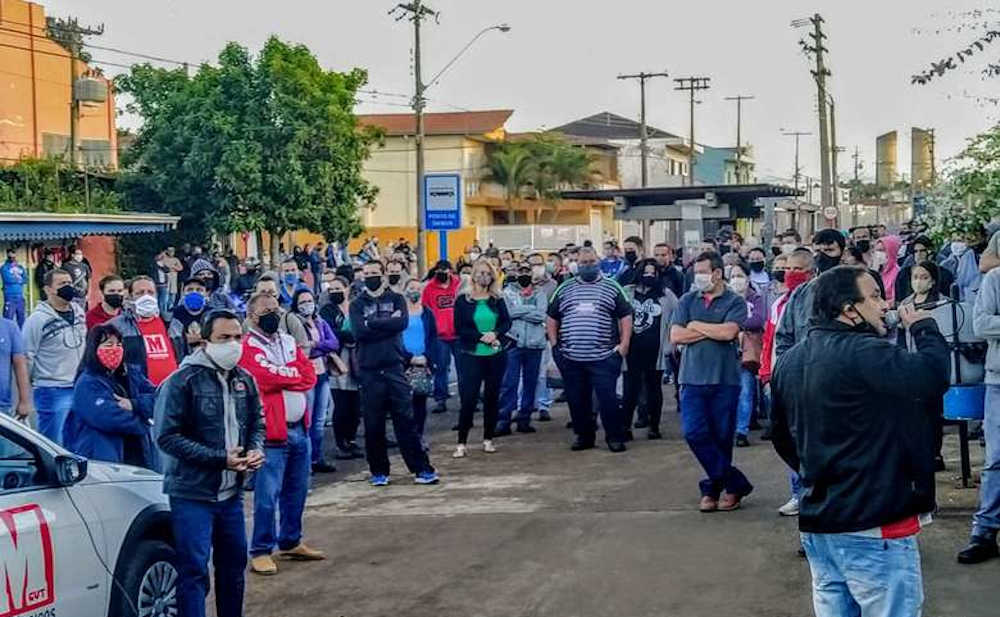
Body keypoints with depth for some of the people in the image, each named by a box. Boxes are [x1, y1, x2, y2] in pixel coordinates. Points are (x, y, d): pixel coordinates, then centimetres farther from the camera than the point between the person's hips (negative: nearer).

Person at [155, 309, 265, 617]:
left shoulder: (244, 381, 7)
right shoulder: (183, 381, -14)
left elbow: (257, 425, 18)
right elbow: (168, 436, -17)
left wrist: (256, 451, -5)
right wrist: (220, 458, -20)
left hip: (231, 492, 7)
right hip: (192, 493, -7)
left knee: (234, 564, 17)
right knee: (194, 570, -7)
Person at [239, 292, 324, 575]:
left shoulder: (289, 342, 15)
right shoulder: (248, 347, -7)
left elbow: (310, 375, 5)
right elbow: (262, 377, -20)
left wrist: (281, 375, -12)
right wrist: (294, 374, -4)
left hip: (300, 429, 7)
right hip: (272, 432, -7)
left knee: (296, 491, 16)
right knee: (267, 495, -7)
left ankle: (291, 542, 29)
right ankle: (260, 551, 0)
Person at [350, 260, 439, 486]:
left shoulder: (396, 299, 9)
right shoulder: (357, 304, 8)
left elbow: (402, 322, -11)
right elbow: (358, 332, -10)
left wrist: (372, 323, -9)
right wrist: (388, 323, -9)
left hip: (394, 368, 0)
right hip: (369, 371, 0)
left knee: (406, 421, 0)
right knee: (373, 425, 4)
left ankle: (421, 469, 4)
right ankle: (379, 471, 15)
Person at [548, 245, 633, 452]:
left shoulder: (612, 287, 6)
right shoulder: (564, 289, 12)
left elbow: (625, 317, 5)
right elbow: (552, 318, 18)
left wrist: (624, 345, -3)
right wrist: (554, 344, 9)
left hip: (603, 357, -3)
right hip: (571, 358, 3)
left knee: (608, 398, -6)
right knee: (577, 401, 8)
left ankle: (615, 437, 6)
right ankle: (584, 436, 21)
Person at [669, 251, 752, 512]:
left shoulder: (735, 302, 1)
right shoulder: (687, 300, 10)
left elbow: (729, 332, -16)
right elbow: (675, 336, -1)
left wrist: (696, 326, -4)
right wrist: (714, 331, -6)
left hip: (724, 380, -2)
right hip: (693, 379, 2)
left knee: (722, 438, 3)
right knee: (694, 433, -10)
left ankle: (712, 488, 18)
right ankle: (736, 483, -1)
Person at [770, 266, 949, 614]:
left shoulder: (790, 361, 9)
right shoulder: (865, 353, -18)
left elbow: (781, 435, 17)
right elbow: (934, 377, -28)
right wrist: (924, 327, -10)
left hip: (817, 522, 8)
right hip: (872, 528, -8)